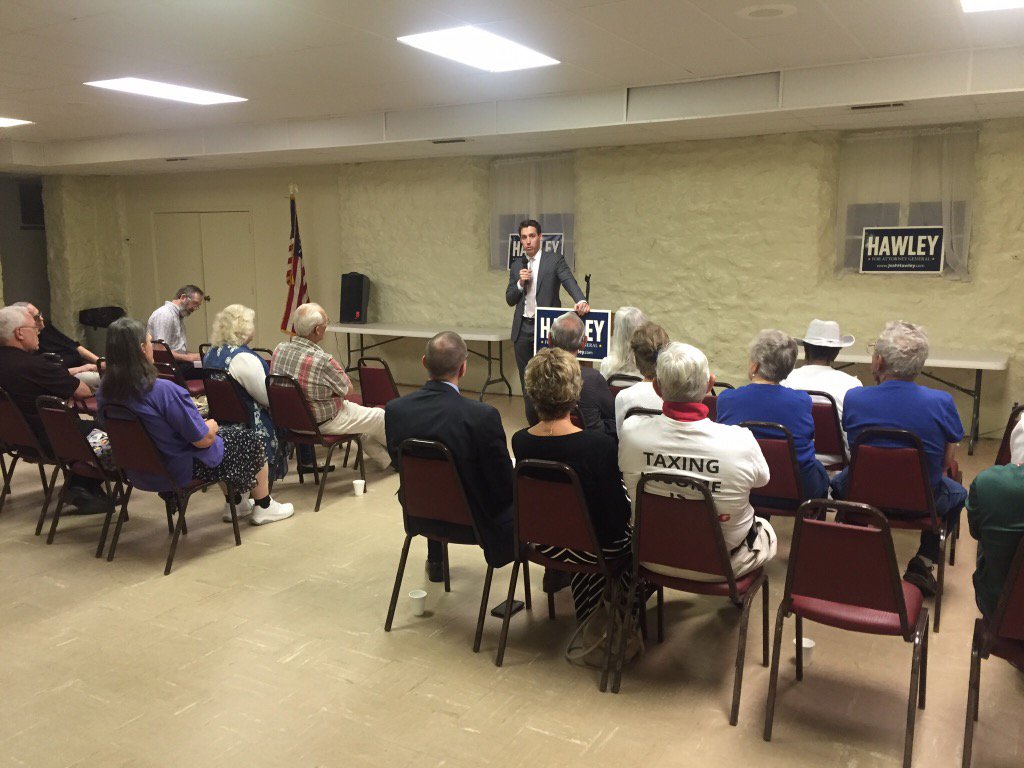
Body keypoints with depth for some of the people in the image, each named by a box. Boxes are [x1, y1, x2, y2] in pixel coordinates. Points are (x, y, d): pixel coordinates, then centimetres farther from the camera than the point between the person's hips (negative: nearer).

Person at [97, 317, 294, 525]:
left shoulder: (104, 391, -8)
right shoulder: (163, 390, -32)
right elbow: (203, 439, -24)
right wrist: (211, 426, -1)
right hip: (179, 473, -8)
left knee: (231, 431, 26)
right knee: (250, 439, 13)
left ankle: (234, 503, 37)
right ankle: (263, 508, 29)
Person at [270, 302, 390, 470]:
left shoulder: (279, 349, -11)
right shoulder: (322, 360, -33)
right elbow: (346, 388, -13)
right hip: (323, 423, -8)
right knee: (381, 418, 13)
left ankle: (385, 460, 44)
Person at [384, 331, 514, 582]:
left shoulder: (394, 410, -17)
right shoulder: (483, 416, -31)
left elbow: (399, 465, 1)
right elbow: (504, 486, -19)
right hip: (476, 521, -4)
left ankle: (435, 561, 47)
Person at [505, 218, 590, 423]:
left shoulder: (555, 260, 0)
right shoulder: (516, 266, 12)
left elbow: (569, 282, -15)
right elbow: (510, 300, 11)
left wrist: (581, 301, -35)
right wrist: (520, 283, -8)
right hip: (523, 328, 4)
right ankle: (533, 423, 18)